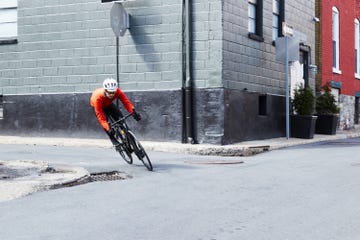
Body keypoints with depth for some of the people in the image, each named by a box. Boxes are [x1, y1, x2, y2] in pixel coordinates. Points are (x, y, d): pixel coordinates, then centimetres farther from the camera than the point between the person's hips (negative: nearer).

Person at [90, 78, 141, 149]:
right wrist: (108, 129, -51)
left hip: (108, 104, 3)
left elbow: (126, 101, -40)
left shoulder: (117, 91, -36)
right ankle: (114, 140, -13)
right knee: (105, 120, -28)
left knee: (120, 118, -16)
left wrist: (133, 112, -56)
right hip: (99, 106, -3)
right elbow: (99, 115, -43)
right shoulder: (97, 97, -44)